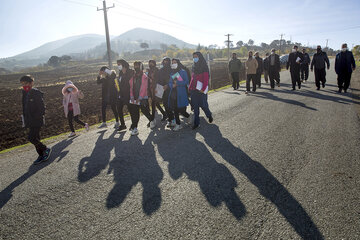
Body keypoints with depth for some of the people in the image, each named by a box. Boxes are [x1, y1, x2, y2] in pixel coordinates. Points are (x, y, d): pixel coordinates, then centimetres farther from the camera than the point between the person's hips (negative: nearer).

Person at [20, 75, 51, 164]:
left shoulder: (36, 93, -13)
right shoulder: (25, 93, 12)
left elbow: (42, 108, -16)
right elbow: (25, 108, 19)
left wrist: (36, 118, -19)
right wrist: (24, 118, 13)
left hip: (36, 121, -8)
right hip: (30, 121, 8)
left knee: (31, 138, -12)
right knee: (35, 138, 11)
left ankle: (46, 149, 7)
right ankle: (41, 155, 22)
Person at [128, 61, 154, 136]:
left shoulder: (144, 76, -6)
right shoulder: (133, 77, 11)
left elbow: (143, 88, -12)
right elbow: (131, 87, 9)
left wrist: (139, 98, -17)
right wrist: (132, 97, -2)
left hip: (142, 99, -5)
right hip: (134, 99, 5)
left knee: (145, 111, 5)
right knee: (134, 113, 2)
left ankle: (152, 121, 32)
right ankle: (134, 128, 7)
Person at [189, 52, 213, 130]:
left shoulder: (204, 67, -6)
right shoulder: (194, 67, 14)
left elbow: (206, 79, -13)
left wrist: (203, 89, -20)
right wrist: (190, 87, 9)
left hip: (201, 90, -6)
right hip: (193, 90, 6)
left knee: (203, 105, 0)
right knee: (195, 106, 5)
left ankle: (209, 115, 30)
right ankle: (196, 123, 11)